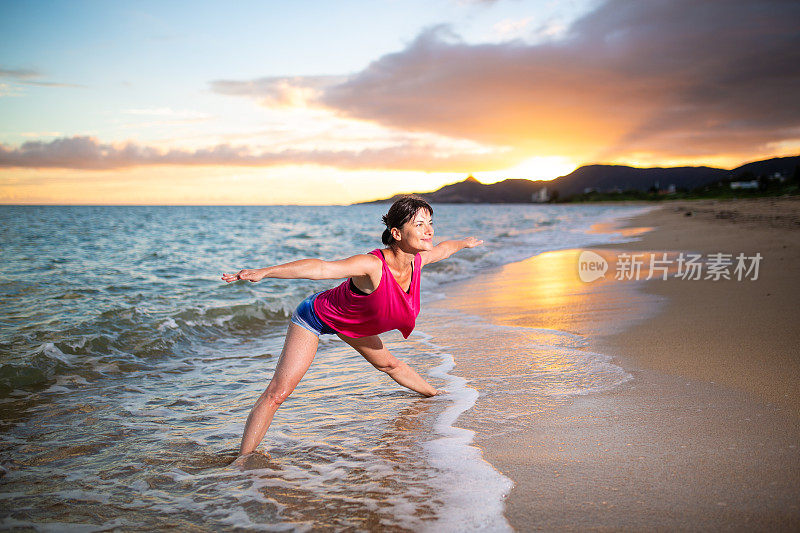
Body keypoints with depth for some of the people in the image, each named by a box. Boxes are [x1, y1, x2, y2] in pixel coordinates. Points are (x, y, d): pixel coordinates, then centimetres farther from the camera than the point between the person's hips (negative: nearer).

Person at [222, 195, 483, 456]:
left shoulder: (418, 259, -18)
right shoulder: (372, 264, -40)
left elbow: (442, 249, 6)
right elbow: (319, 268, -50)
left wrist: (464, 243, 26)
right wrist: (264, 272, -60)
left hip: (351, 321, 7)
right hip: (316, 315, -7)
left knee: (388, 363, 30)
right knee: (278, 392, -15)